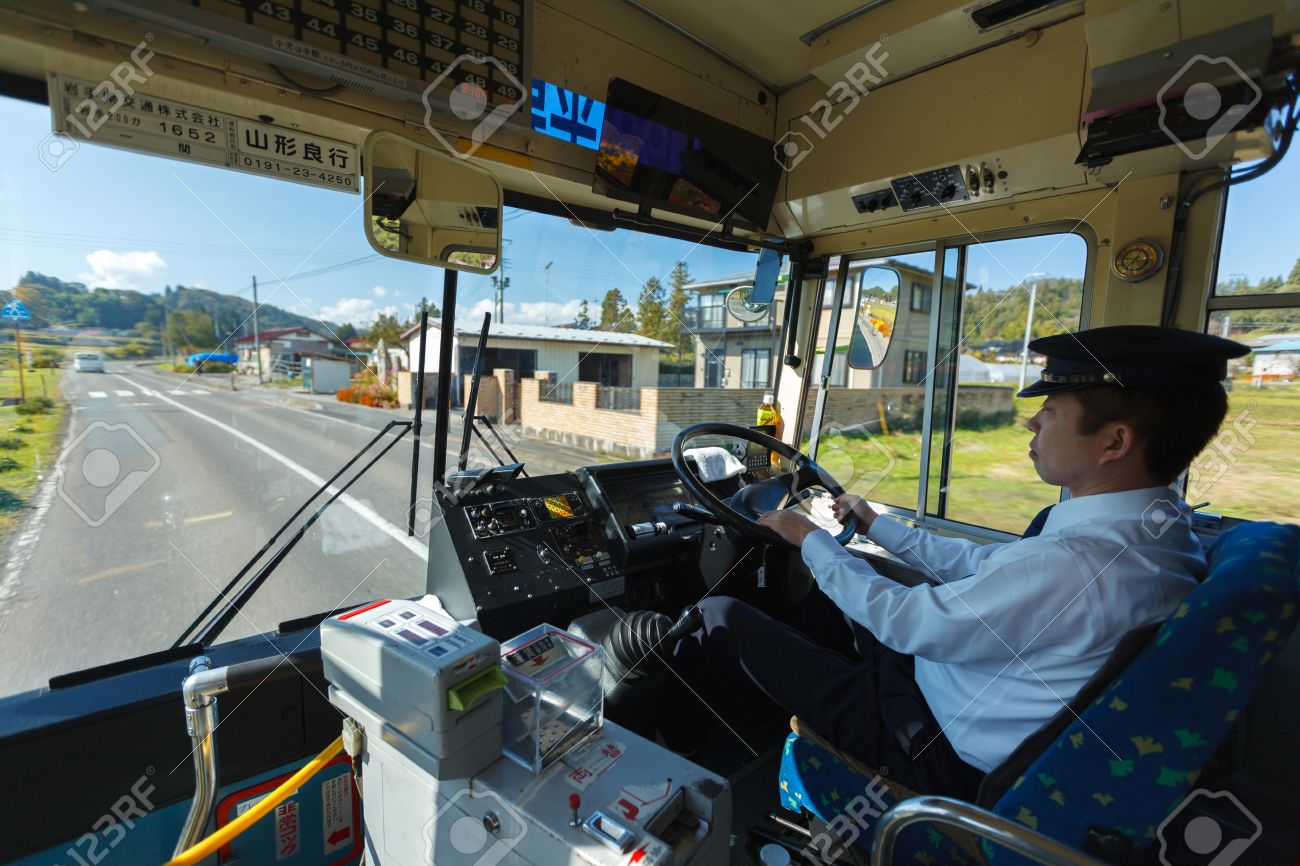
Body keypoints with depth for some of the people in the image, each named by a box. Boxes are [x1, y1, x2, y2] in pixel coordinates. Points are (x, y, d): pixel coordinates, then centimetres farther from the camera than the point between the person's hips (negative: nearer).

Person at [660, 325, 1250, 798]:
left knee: (725, 615, -5)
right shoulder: (1156, 524, -3)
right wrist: (875, 526, 14)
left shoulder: (1074, 566, -35)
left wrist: (809, 539, -10)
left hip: (946, 755, -9)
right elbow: (981, 566, 7)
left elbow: (901, 620, -24)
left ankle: (669, 727, 26)